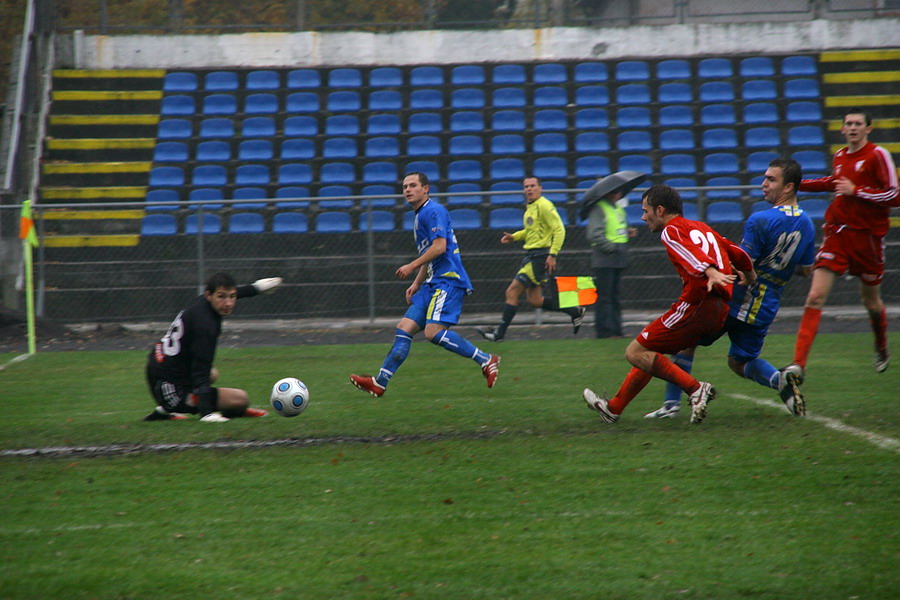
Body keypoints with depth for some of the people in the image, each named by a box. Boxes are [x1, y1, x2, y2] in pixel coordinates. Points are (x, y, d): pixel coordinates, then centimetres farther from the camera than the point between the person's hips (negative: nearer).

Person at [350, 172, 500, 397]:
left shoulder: (433, 211, -8)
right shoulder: (419, 217, 23)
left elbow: (440, 246, -19)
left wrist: (411, 267, -12)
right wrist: (416, 284, 22)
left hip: (448, 280, -10)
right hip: (433, 284, 10)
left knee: (433, 332, -22)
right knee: (404, 328, 3)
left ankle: (486, 361, -13)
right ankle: (379, 382, 2)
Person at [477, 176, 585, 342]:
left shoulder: (544, 206, -13)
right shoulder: (530, 207, 16)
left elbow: (559, 230, -16)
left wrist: (553, 255, -22)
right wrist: (514, 237, 14)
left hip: (540, 257, -10)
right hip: (530, 255, 10)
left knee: (512, 292, -10)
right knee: (534, 300, 9)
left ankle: (499, 332, -7)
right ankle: (575, 311, 21)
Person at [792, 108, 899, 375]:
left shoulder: (877, 155, -8)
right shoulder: (840, 156, 9)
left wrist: (855, 190, -17)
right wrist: (797, 184, 29)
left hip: (867, 235, -3)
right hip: (837, 232, 3)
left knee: (870, 301, 13)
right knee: (815, 297, -12)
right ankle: (799, 364, -17)